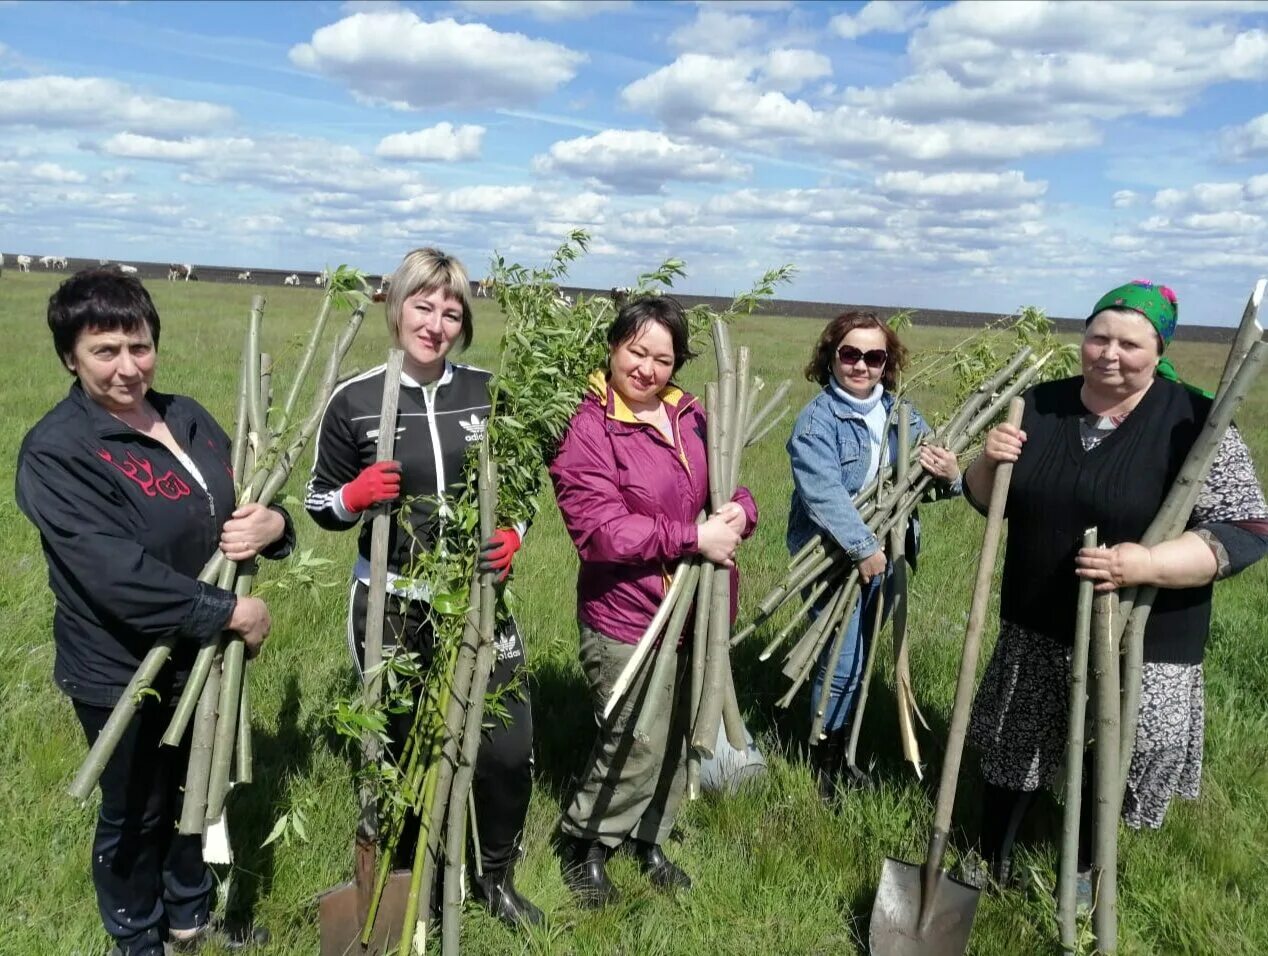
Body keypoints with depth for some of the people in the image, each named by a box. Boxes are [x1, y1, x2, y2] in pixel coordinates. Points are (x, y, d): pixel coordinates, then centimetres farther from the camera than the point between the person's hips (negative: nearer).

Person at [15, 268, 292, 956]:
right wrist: (230, 613, -26)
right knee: (137, 811, 15)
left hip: (205, 655, 7)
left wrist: (271, 525, -15)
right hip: (123, 675, -6)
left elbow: (243, 500, 9)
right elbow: (117, 573, -29)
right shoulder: (56, 452, -19)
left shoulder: (185, 417, 2)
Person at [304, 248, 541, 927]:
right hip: (393, 604, -1)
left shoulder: (489, 392, 0)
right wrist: (354, 496, -18)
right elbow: (320, 504, 3)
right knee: (401, 750, 13)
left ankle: (497, 878, 31)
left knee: (508, 751, 3)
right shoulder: (355, 401, -6)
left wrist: (513, 533, -8)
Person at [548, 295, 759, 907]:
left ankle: (649, 840, 41)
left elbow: (730, 487, 13)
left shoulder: (689, 415, 7)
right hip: (626, 621, -7)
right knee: (639, 743, -1)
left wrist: (738, 515, -12)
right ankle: (583, 846, 25)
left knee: (675, 739, 19)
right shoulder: (589, 430, -15)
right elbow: (599, 529, -23)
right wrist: (695, 537, -22)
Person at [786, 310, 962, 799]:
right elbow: (823, 494, -26)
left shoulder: (902, 415, 6)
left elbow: (922, 478, 13)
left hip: (885, 554, 6)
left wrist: (950, 476, -10)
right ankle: (824, 772, 14)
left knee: (857, 659, 17)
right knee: (842, 665, -4)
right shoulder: (817, 420, -14)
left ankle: (839, 752, 34)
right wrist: (863, 547, -28)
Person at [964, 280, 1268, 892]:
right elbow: (986, 500, 9)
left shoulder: (1194, 424, -14)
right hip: (1037, 628, 4)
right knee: (1012, 749, 17)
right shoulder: (1040, 407, 0)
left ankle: (1085, 869, 42)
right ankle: (990, 864, 39)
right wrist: (990, 460, -14)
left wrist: (1148, 564, -31)